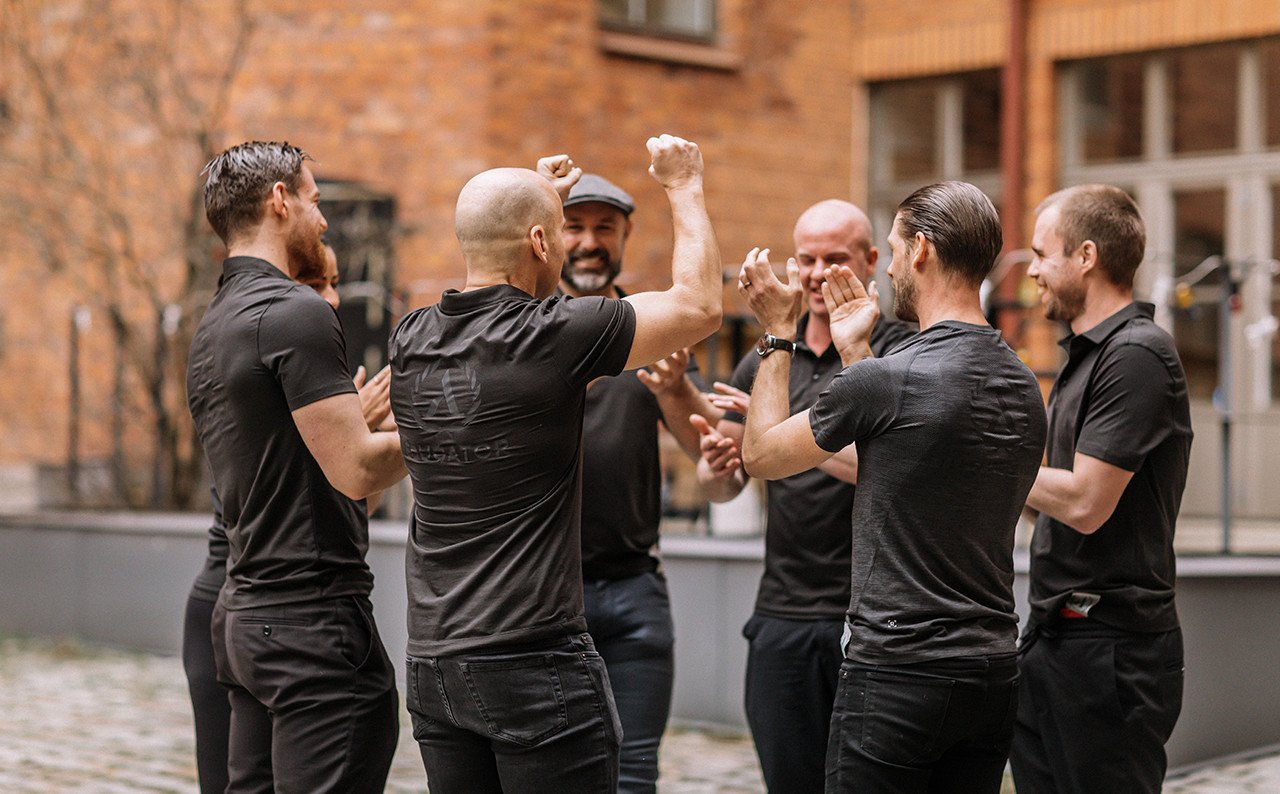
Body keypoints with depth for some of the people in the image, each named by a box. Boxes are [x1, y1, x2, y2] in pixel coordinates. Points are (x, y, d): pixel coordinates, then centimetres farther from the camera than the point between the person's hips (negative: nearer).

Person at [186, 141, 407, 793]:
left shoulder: (211, 329, 16)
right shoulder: (295, 312, -14)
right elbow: (355, 470, -19)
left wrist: (367, 414, 26)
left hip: (244, 612, 10)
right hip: (314, 618, -10)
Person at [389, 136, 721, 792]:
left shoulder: (411, 339, 4)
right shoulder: (554, 337, -14)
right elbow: (700, 304, -1)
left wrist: (536, 195, 33)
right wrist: (684, 187, 13)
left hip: (433, 662, 7)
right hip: (535, 664, -7)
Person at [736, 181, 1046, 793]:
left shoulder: (884, 379, -16)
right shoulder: (1025, 387, 8)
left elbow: (761, 455, 1)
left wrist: (777, 333, 12)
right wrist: (855, 351, 23)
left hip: (898, 676, -7)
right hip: (992, 676, 7)